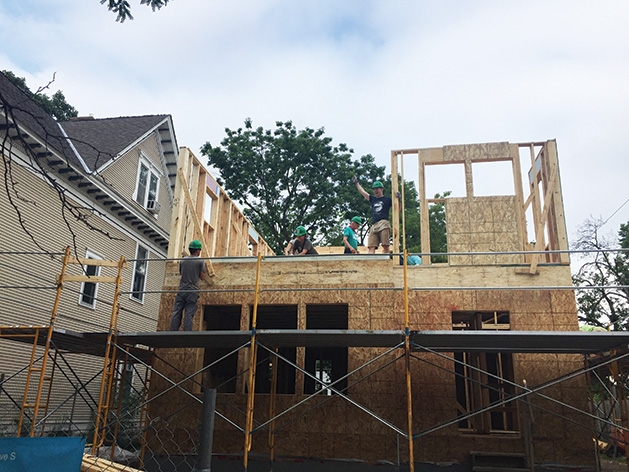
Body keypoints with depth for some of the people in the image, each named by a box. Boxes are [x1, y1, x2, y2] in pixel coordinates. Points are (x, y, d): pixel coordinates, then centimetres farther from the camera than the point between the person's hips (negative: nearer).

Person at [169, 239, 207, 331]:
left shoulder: (182, 260, 8)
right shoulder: (200, 261, -2)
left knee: (177, 312, 4)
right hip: (193, 290, -3)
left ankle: (173, 331, 2)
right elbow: (202, 277, 0)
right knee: (189, 313, -3)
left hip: (182, 289, 3)